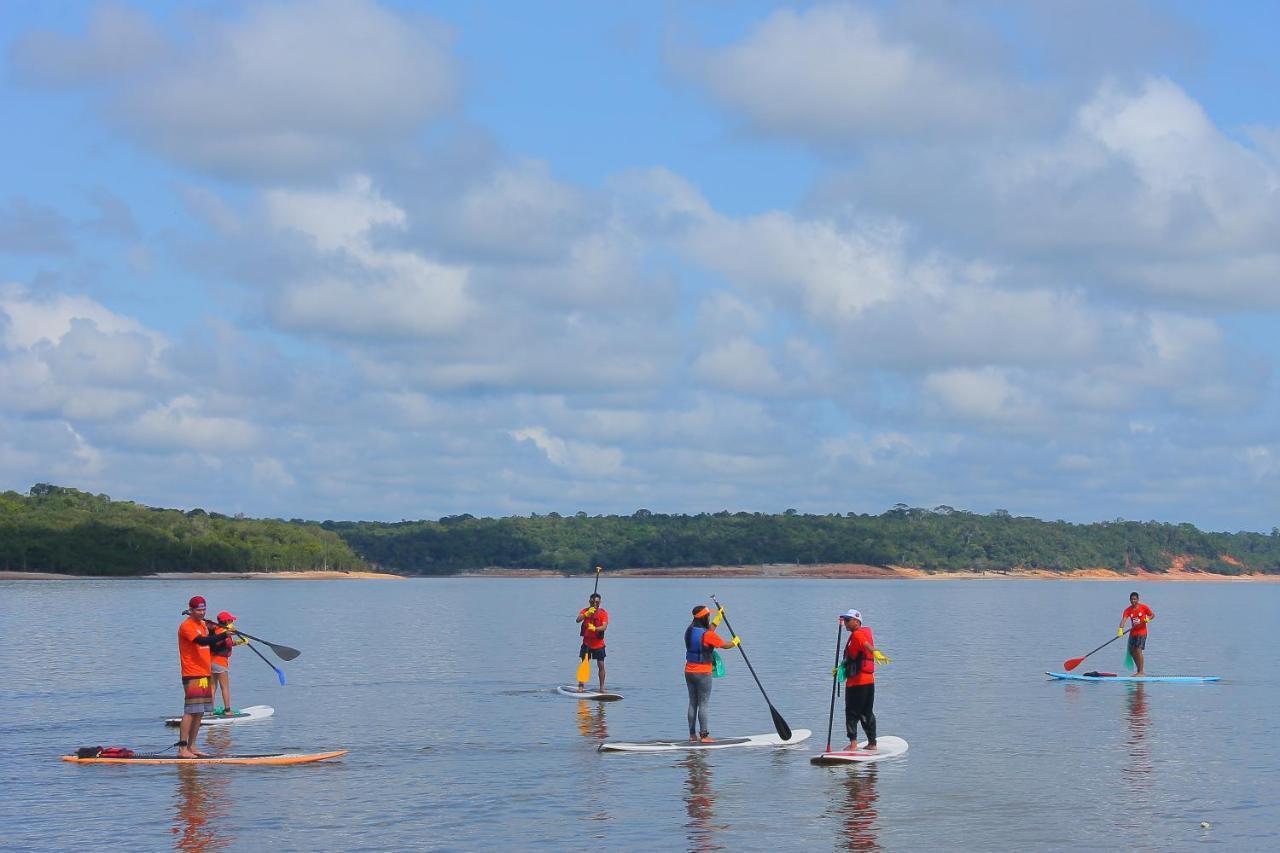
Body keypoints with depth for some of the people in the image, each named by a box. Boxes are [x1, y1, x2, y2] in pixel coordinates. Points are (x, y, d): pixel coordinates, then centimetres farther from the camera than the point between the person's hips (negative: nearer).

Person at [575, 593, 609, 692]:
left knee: (601, 665, -1)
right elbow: (578, 620, -22)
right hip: (586, 643, 1)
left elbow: (604, 626, -20)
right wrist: (587, 614, -40)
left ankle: (602, 687, 8)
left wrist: (594, 628, -39)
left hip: (598, 644, -1)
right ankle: (581, 686, 5)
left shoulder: (603, 612, -6)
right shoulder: (585, 611, -2)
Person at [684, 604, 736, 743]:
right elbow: (725, 645, -7)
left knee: (693, 703, 12)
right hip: (703, 674, -7)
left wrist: (717, 619, 30)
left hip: (689, 672, 7)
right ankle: (704, 735, -1)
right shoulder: (707, 635, -18)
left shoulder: (690, 631, 4)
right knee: (704, 704, -2)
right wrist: (735, 642, 14)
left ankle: (692, 734, 15)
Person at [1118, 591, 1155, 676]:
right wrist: (1120, 629, -34)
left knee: (1138, 650, -15)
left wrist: (1148, 618, -19)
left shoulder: (1143, 607, -6)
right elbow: (1123, 620, -17)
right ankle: (1140, 671, 24)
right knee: (1132, 651, 10)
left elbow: (1153, 615, 4)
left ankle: (1141, 672, -13)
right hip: (1132, 633, 5)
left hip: (1142, 632, -5)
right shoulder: (1128, 610, -2)